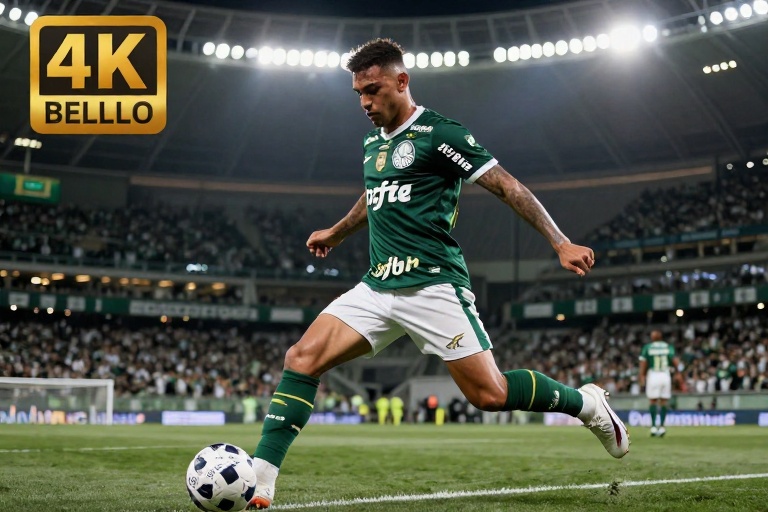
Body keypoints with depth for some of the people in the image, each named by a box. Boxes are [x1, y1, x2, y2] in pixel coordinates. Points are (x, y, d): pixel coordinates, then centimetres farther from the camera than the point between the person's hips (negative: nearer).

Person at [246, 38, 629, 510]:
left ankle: (586, 403, 18)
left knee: (490, 395, -8)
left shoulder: (439, 133, -7)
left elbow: (507, 187, -8)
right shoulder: (373, 141, 17)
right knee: (302, 358, -9)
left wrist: (560, 243, -16)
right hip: (377, 286, 7)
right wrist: (336, 234, 52)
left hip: (432, 285, -7)